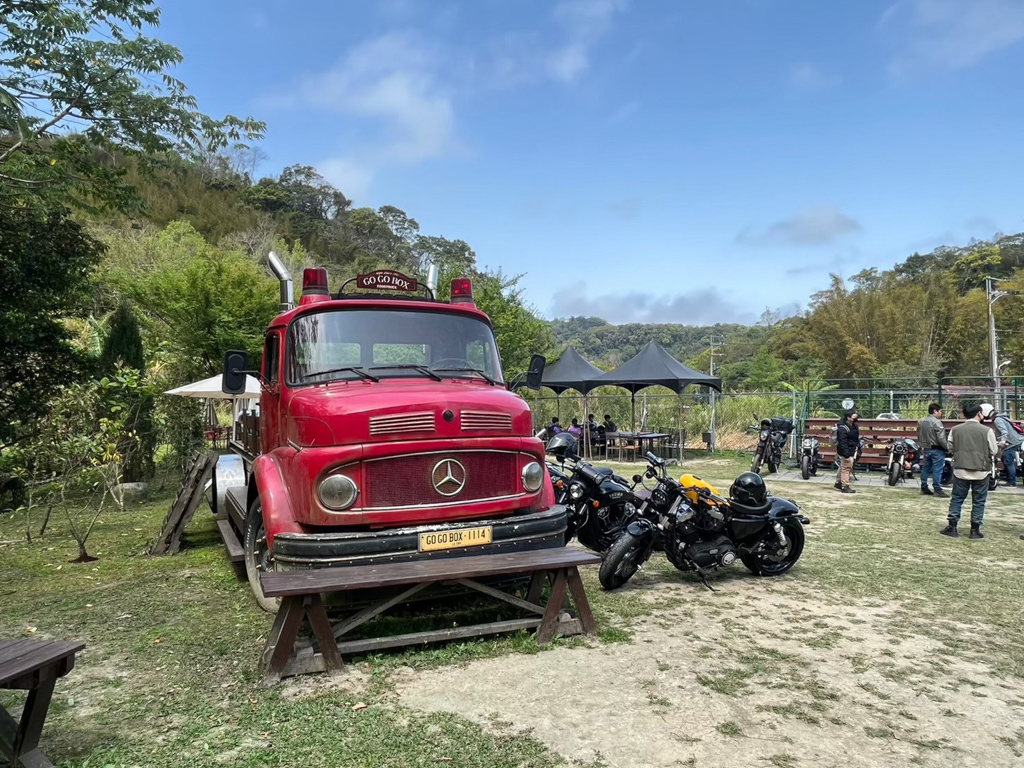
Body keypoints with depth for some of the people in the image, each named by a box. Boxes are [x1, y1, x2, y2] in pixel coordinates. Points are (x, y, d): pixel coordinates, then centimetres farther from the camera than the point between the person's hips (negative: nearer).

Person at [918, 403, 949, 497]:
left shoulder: (920, 422, 9)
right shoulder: (936, 422, -17)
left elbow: (919, 437, 17)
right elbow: (941, 438, -21)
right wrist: (948, 447, -10)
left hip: (926, 449, 8)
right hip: (937, 449, -8)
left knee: (925, 468, 14)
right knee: (937, 470, -3)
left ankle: (924, 488, 20)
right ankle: (937, 489, 0)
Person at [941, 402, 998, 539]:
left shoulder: (955, 430, -3)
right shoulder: (987, 431, -10)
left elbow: (950, 447, 7)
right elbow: (993, 451, -3)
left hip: (960, 470, 2)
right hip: (981, 471, -2)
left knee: (957, 499, 12)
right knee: (979, 501, 9)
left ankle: (952, 527, 12)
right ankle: (975, 530, 12)